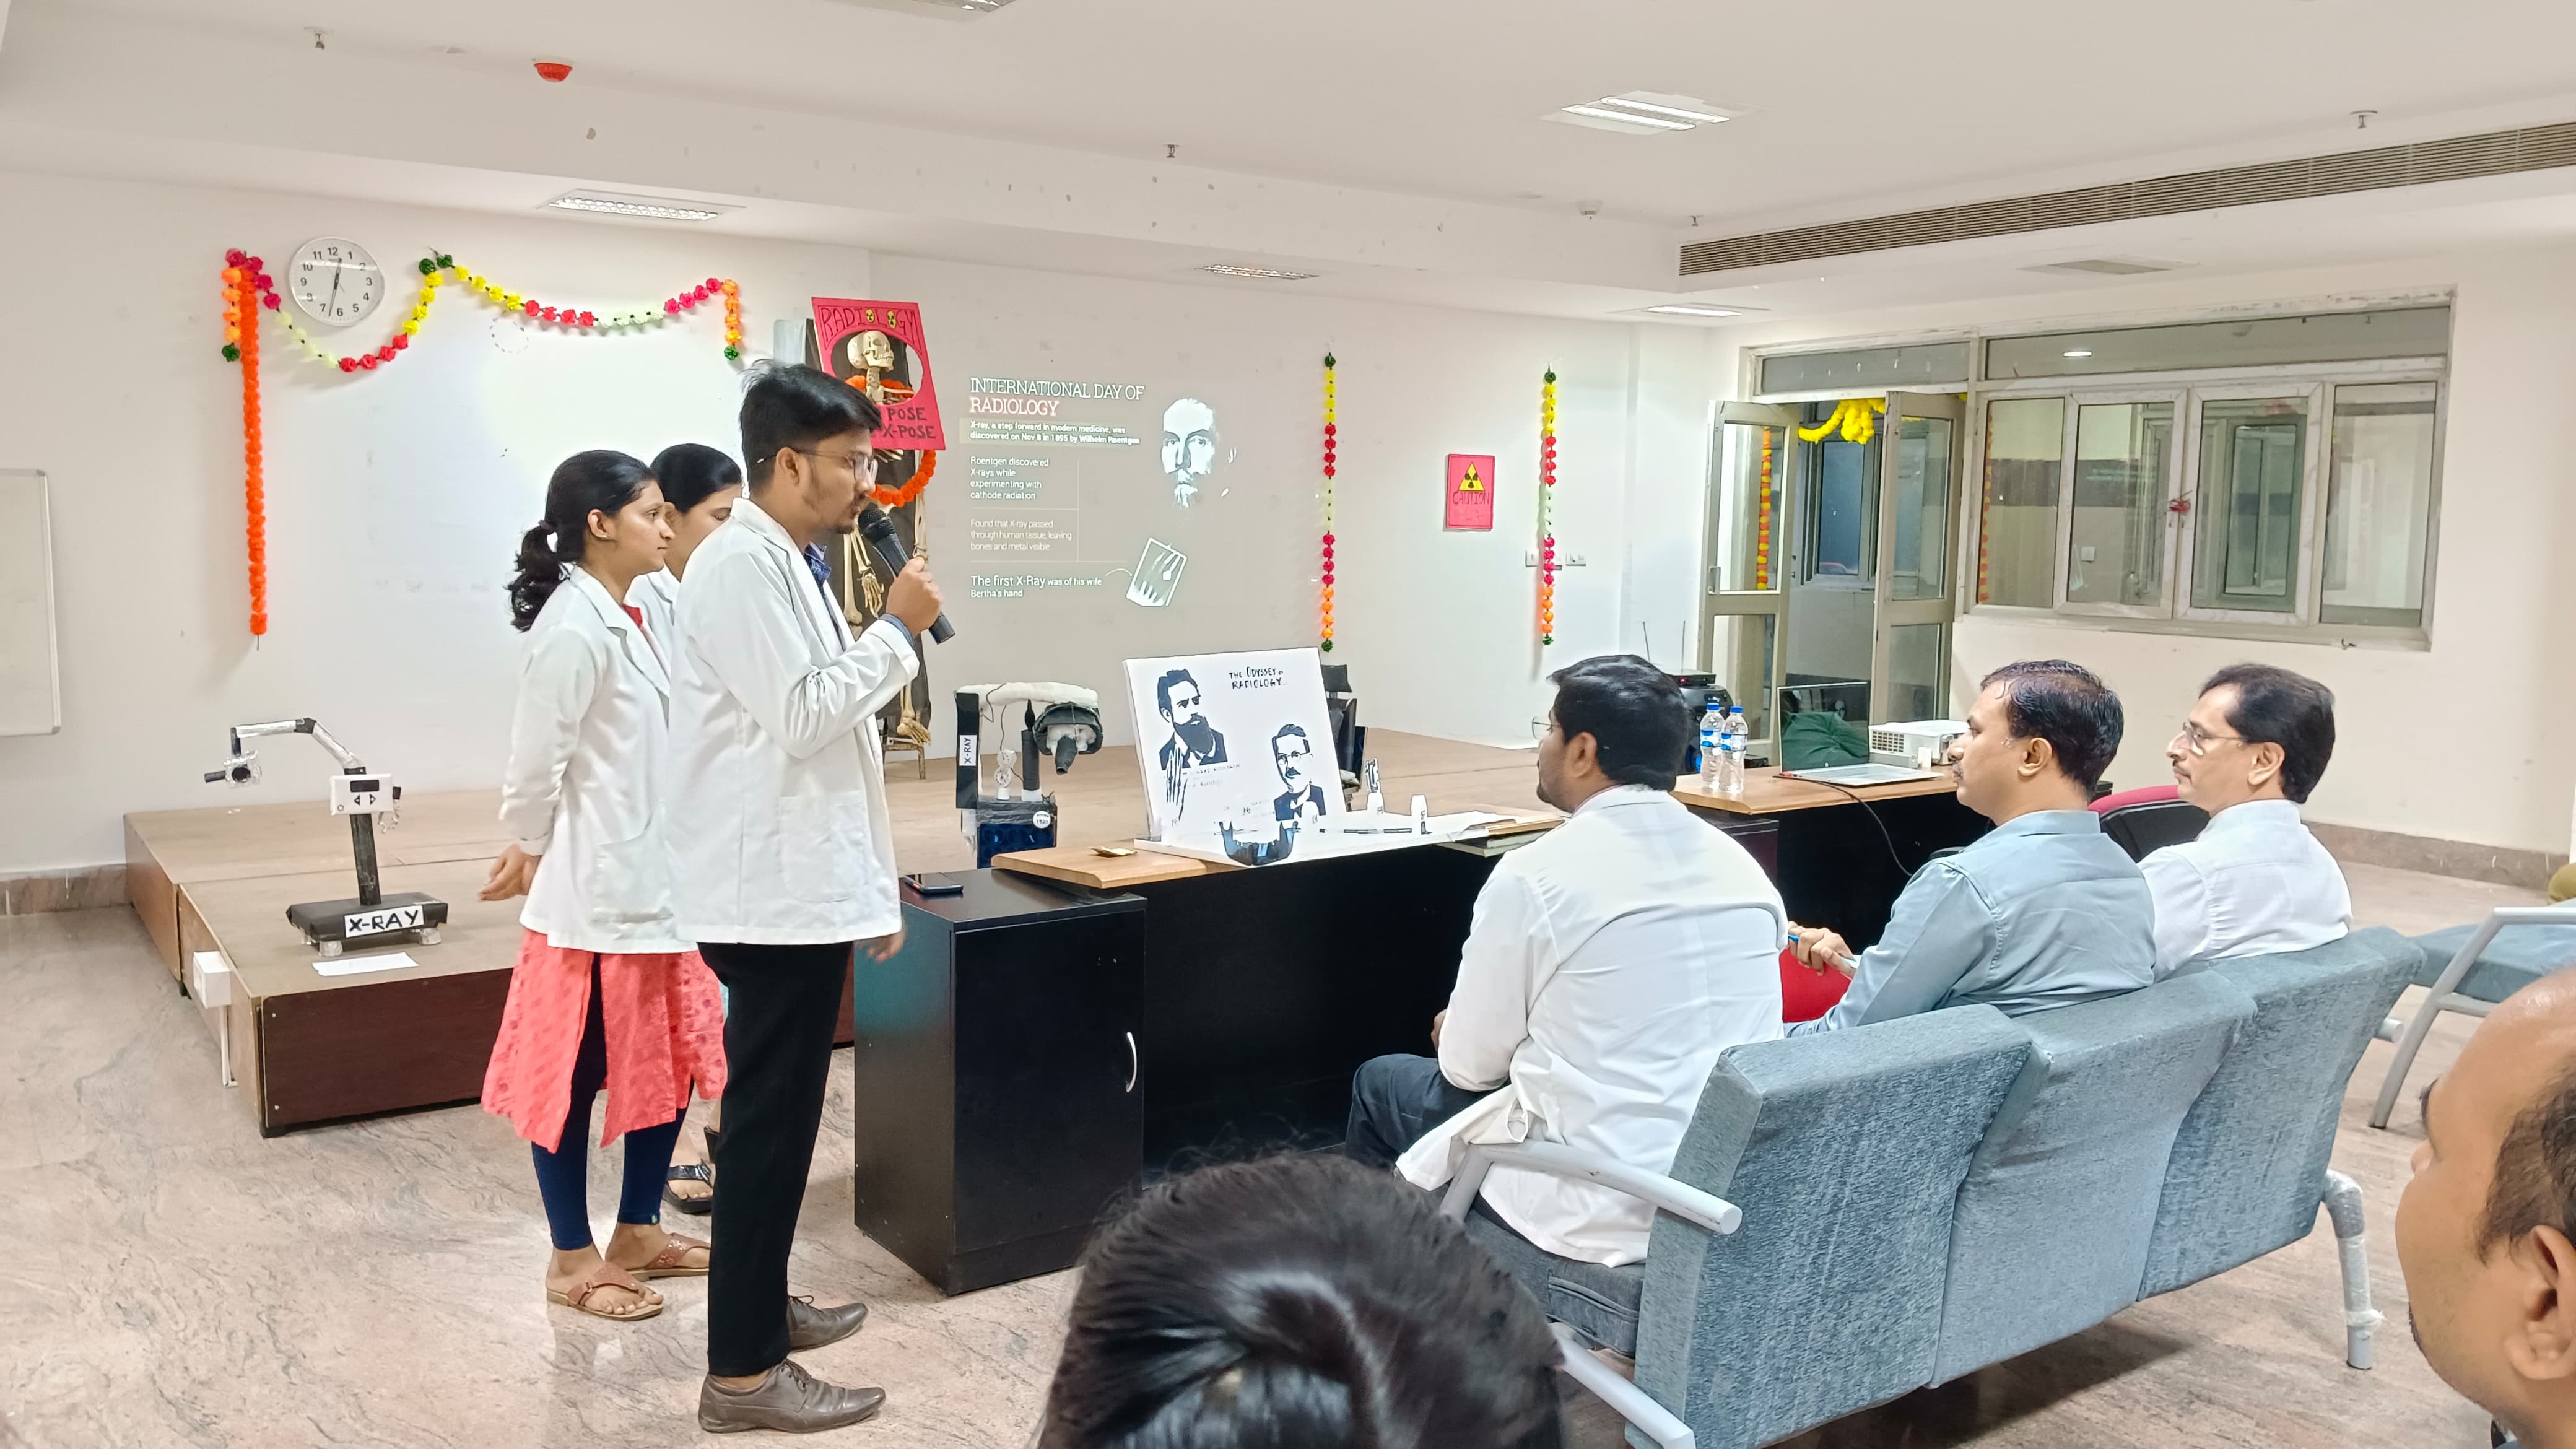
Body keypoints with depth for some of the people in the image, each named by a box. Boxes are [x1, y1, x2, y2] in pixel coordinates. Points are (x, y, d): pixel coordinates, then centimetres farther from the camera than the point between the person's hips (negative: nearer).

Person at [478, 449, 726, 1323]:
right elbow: (537, 764, -15)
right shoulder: (574, 628, -17)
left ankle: (638, 1233, 29)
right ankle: (573, 1260, 18)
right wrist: (532, 856, -2)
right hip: (595, 893, -9)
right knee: (575, 1077, 5)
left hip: (653, 885, 9)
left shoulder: (625, 620, 12)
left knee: (669, 1062, 15)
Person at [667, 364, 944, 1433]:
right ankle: (741, 1372, 6)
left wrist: (870, 885, 20)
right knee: (770, 1124, -3)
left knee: (776, 1117, 19)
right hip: (776, 893, -10)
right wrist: (897, 630, -13)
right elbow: (801, 718, -23)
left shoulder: (782, 565, 15)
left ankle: (761, 1306, 33)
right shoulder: (742, 565, -15)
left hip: (802, 885, 10)